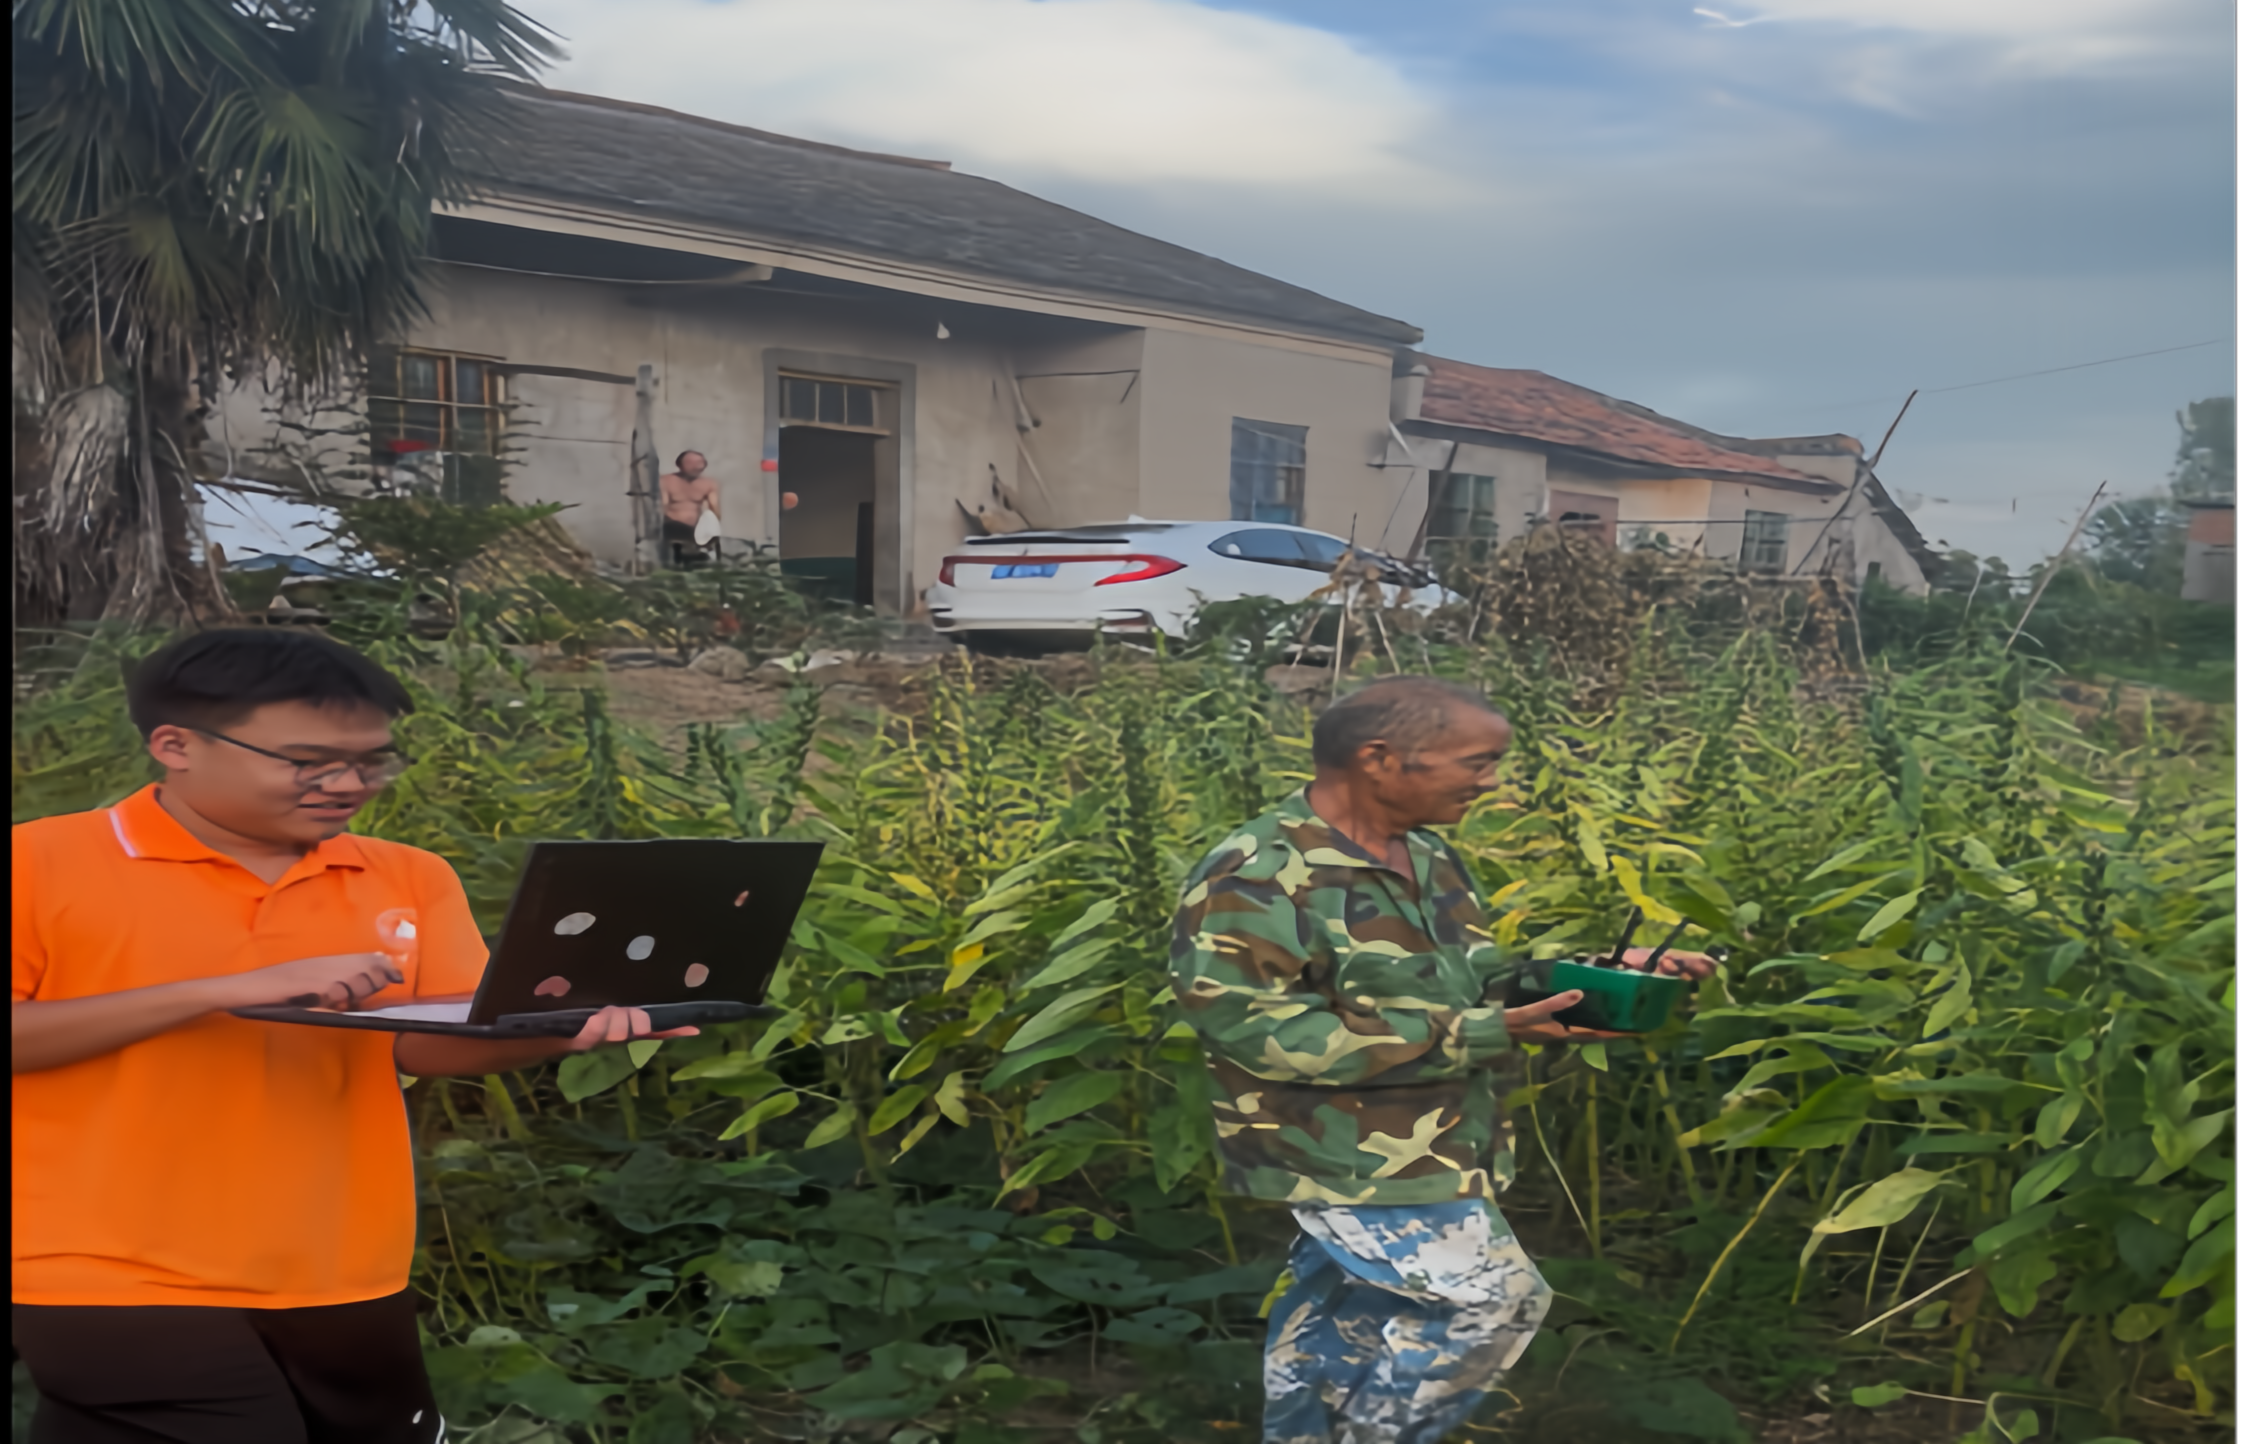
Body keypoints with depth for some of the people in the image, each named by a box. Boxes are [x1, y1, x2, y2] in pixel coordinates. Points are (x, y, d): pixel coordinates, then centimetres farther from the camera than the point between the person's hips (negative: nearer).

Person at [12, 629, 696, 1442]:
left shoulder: (407, 880, 5)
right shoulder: (39, 865, -6)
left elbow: (430, 1042, -1)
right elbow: (26, 1037, -13)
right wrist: (222, 990, -21)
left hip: (344, 1278, 5)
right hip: (122, 1282, -4)